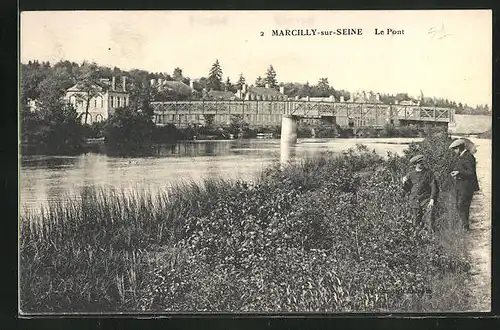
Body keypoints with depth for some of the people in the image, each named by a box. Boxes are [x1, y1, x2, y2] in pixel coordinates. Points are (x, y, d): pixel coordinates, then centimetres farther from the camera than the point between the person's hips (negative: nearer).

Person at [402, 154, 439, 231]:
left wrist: (432, 199, -15)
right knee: (419, 222, 7)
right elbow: (406, 190, 12)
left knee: (429, 218, -20)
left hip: (426, 200, -3)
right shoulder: (410, 175, 9)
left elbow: (434, 187, -3)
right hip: (415, 201, 3)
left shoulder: (429, 173, 1)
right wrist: (404, 183, -8)